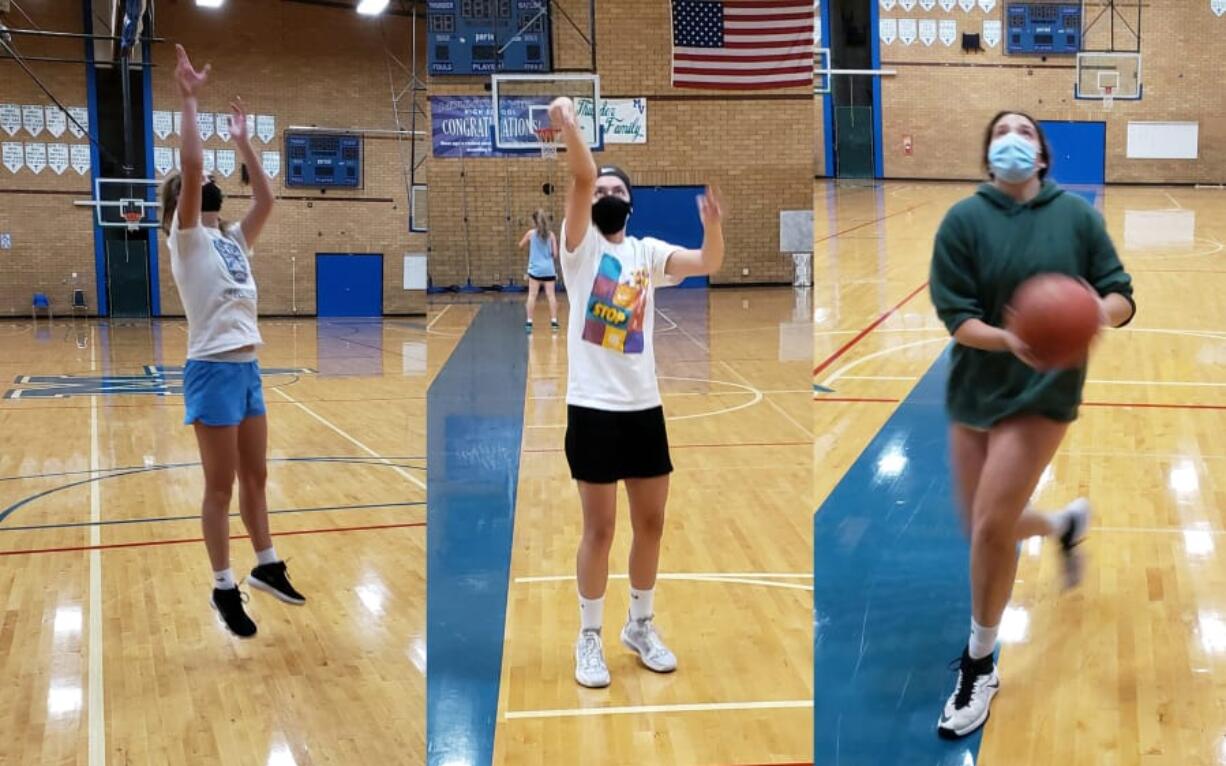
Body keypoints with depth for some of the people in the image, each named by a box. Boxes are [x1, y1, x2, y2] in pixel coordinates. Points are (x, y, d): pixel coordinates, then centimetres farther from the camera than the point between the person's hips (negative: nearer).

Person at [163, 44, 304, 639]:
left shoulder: (233, 239, 13)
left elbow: (266, 198, 12)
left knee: (255, 477, 15)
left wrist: (243, 142, 15)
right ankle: (224, 589, 9)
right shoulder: (187, 238, -7)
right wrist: (188, 101, -19)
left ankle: (266, 567, 28)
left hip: (247, 369, 7)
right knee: (221, 486, 0)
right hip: (212, 371, -7)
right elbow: (189, 169, -20)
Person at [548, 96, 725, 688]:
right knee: (599, 527, 0)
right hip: (593, 407, -4)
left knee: (651, 521, 11)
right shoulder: (581, 246, -1)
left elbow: (708, 264, -7)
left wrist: (714, 224, -27)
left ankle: (641, 625, 28)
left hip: (645, 406, 4)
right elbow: (581, 180, -17)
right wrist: (568, 125, -31)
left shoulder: (648, 252, 8)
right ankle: (589, 639, 14)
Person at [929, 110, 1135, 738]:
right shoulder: (964, 219, -6)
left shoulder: (1075, 214, -5)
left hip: (1043, 390, -3)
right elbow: (956, 317, -10)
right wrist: (1008, 340, -29)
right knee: (987, 529, 11)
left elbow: (1120, 293, -2)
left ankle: (979, 667, 10)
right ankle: (1065, 524, 47)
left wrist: (1104, 311, -26)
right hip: (975, 388, 3)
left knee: (991, 526, -11)